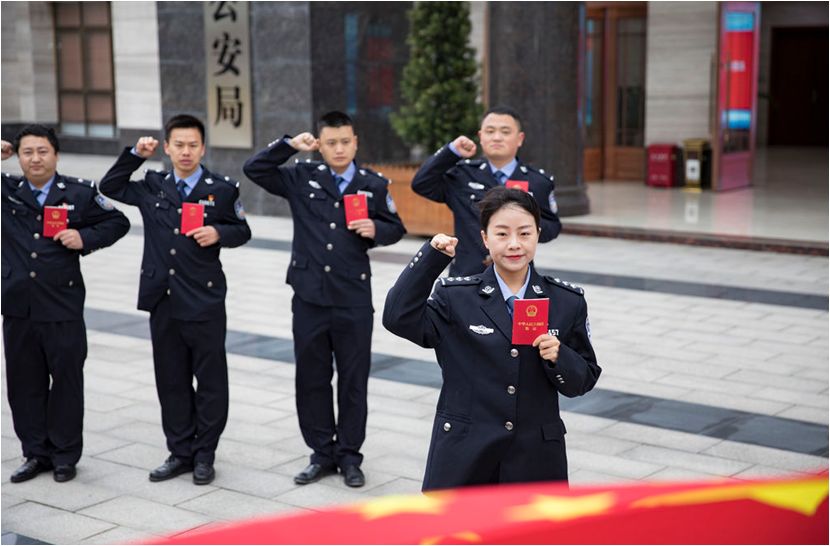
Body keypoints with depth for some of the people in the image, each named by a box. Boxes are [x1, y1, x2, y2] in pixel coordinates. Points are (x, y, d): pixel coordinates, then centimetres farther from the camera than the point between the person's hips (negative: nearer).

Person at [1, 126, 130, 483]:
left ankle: (65, 456, 18)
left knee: (66, 382, 5)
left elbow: (118, 223, 7)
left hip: (63, 308, -3)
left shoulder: (80, 193, -1)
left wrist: (85, 237, -10)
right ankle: (35, 454, 22)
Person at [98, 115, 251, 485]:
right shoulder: (153, 187, 8)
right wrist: (135, 155, 7)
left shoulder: (222, 189, -1)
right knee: (171, 380, 10)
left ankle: (204, 455, 15)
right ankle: (180, 452, 21)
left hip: (204, 302, -3)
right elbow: (110, 187, 19)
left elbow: (242, 231, 5)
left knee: (210, 379, 3)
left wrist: (218, 233, -15)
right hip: (162, 300, 4)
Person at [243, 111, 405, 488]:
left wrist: (375, 230, -11)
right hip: (309, 299, 1)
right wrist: (289, 145, -7)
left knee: (353, 380, 6)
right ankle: (322, 453, 22)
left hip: (354, 301, -1)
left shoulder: (374, 185, 3)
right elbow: (255, 169, 3)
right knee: (311, 378, 8)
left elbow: (396, 228, 10)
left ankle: (349, 456, 18)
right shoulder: (302, 179, 4)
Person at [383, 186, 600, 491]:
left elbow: (583, 381, 7)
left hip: (535, 459, 2)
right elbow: (399, 318, -15)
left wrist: (559, 357, -15)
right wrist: (433, 256, -16)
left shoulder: (567, 302, 3)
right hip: (463, 460, -1)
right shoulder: (456, 297, 0)